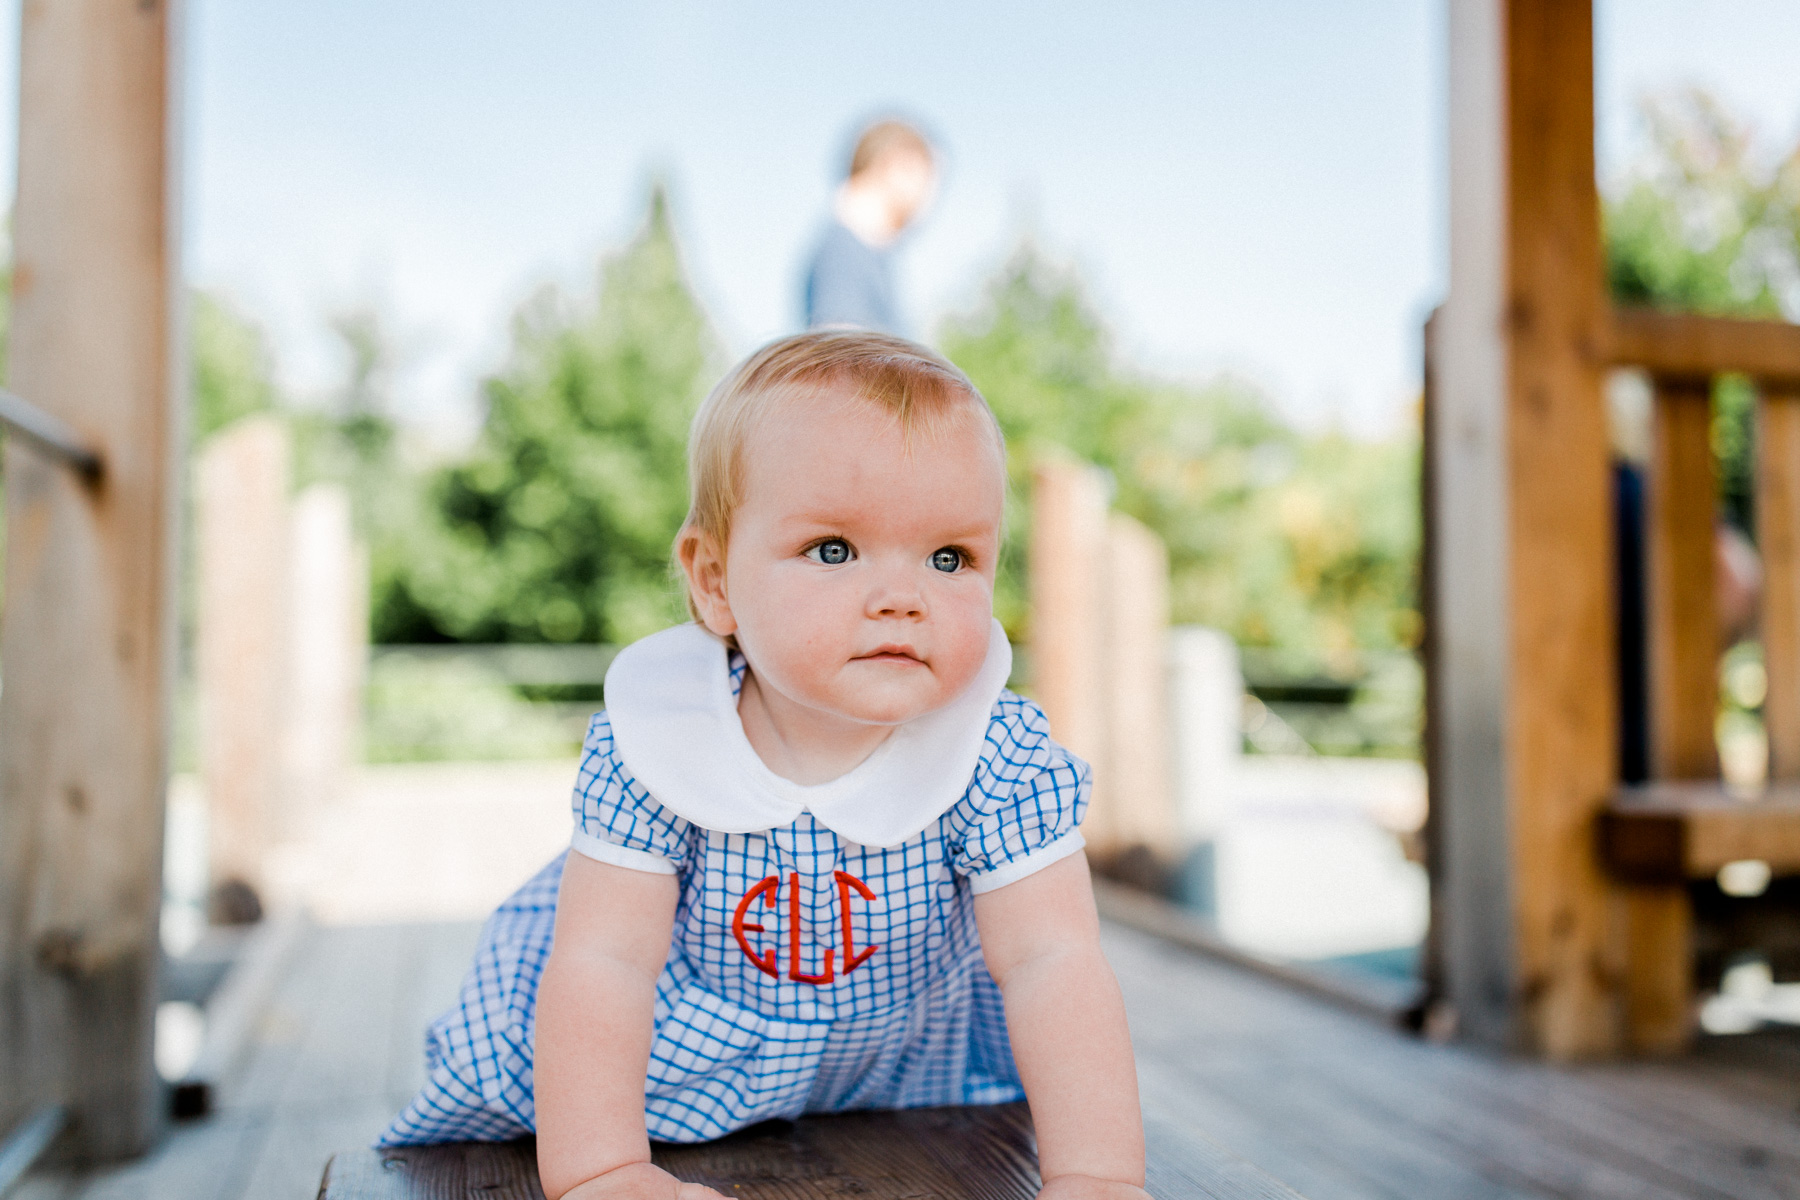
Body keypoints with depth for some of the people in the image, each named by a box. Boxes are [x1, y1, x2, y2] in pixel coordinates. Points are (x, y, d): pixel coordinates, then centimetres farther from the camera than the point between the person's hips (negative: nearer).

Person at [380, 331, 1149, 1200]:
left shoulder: (1004, 761, -28)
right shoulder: (650, 744, -29)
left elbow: (1054, 964, -31)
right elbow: (602, 961, -30)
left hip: (889, 1054, 2)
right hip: (669, 1044, -1)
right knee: (498, 1058, -5)